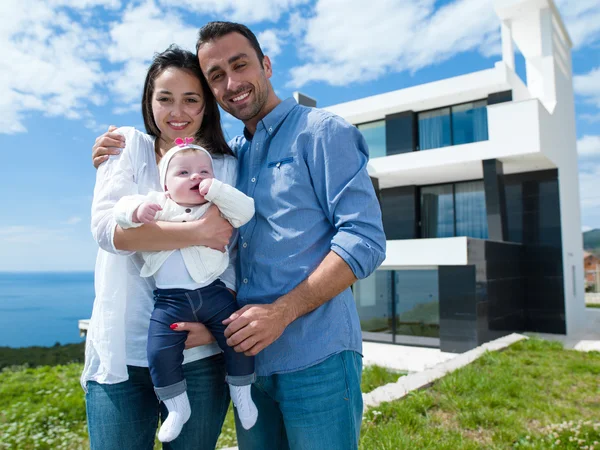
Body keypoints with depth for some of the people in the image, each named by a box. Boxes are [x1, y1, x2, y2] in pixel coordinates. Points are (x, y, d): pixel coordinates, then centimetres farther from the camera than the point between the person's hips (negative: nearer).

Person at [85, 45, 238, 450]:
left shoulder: (226, 167, 6)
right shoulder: (128, 147, 4)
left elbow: (235, 261, 3)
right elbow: (107, 227, -12)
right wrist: (199, 232, -20)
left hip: (200, 354, 1)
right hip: (121, 352, 0)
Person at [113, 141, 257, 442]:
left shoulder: (217, 206, 4)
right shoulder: (157, 205, 5)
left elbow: (245, 210, -9)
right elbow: (121, 209, -1)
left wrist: (215, 189, -15)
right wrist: (137, 211, -23)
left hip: (213, 293, 0)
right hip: (170, 299, 0)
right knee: (160, 352, -7)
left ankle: (241, 395, 25)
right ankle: (177, 408, 19)